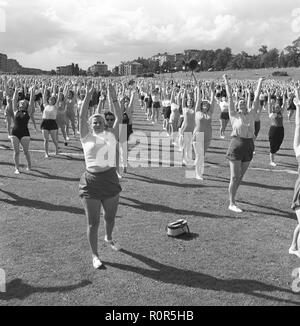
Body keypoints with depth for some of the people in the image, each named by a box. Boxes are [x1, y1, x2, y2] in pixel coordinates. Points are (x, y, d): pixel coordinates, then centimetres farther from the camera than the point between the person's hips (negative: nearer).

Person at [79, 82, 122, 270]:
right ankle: (95, 256, 20)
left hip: (110, 180, 3)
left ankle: (109, 238, 51)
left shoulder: (111, 136, 6)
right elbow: (82, 117, -9)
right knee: (93, 222, 4)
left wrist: (113, 96, -6)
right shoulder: (86, 138, 1)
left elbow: (119, 118, -1)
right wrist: (88, 96, -15)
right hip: (91, 182, -2)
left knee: (110, 217, 19)